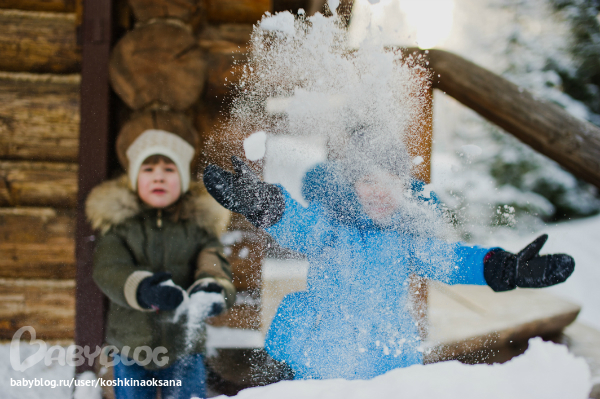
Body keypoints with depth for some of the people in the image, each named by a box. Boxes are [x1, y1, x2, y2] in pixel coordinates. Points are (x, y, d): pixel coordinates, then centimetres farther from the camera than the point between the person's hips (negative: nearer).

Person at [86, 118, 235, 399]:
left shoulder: (199, 223, 1)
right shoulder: (119, 222, -1)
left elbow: (215, 265, -10)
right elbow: (108, 270, -15)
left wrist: (212, 288, -36)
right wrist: (143, 289, -37)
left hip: (184, 351, 0)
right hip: (130, 349, 0)